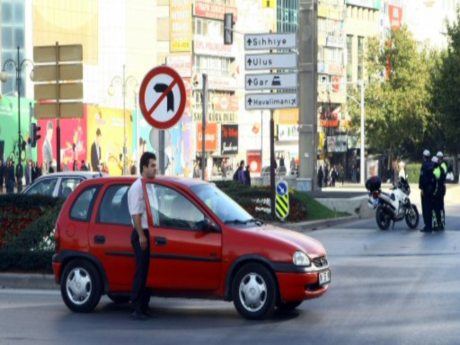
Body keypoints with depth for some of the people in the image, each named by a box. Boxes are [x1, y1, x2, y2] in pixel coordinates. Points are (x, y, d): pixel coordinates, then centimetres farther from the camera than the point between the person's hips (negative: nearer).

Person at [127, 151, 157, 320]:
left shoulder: (149, 186, 16)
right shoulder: (137, 187, -12)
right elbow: (136, 214, -18)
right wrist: (141, 235, -22)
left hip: (150, 233, 9)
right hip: (142, 234, -9)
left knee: (149, 271, 9)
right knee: (142, 272, -8)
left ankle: (144, 306, 15)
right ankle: (136, 309, -5)